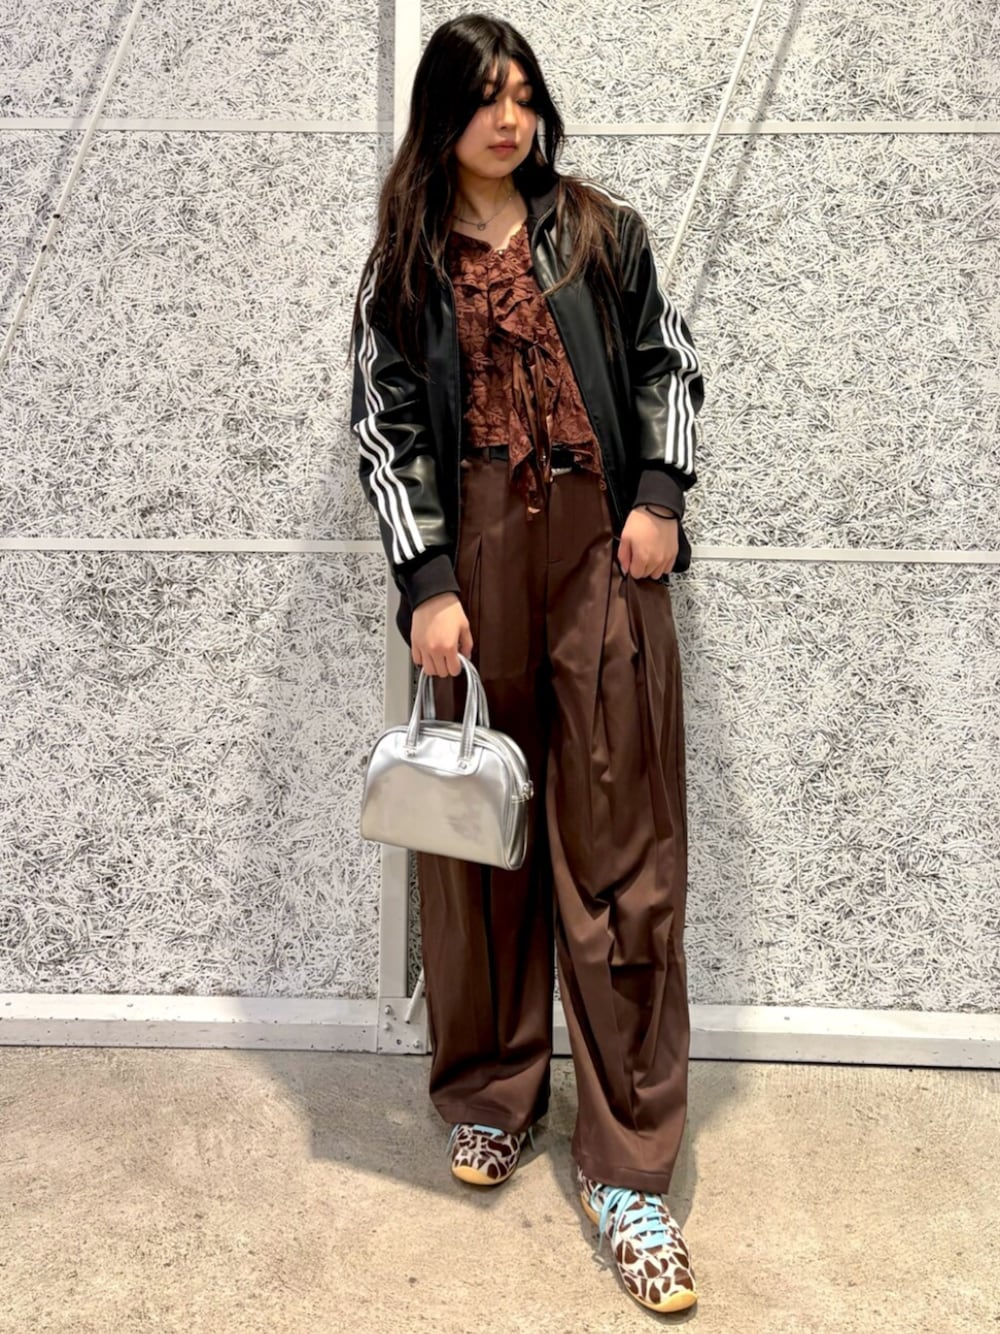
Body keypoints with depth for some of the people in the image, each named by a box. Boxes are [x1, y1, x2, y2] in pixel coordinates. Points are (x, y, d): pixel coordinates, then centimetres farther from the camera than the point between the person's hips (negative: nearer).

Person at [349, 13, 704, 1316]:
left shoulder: (602, 229, 12)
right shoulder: (405, 264, 9)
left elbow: (670, 360, 14)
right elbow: (386, 428, 2)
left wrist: (660, 496, -2)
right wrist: (427, 586, -9)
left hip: (602, 557, 0)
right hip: (474, 560, 1)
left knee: (619, 855, -2)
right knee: (482, 834, 8)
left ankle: (627, 1163, 5)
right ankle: (493, 1090, 29)